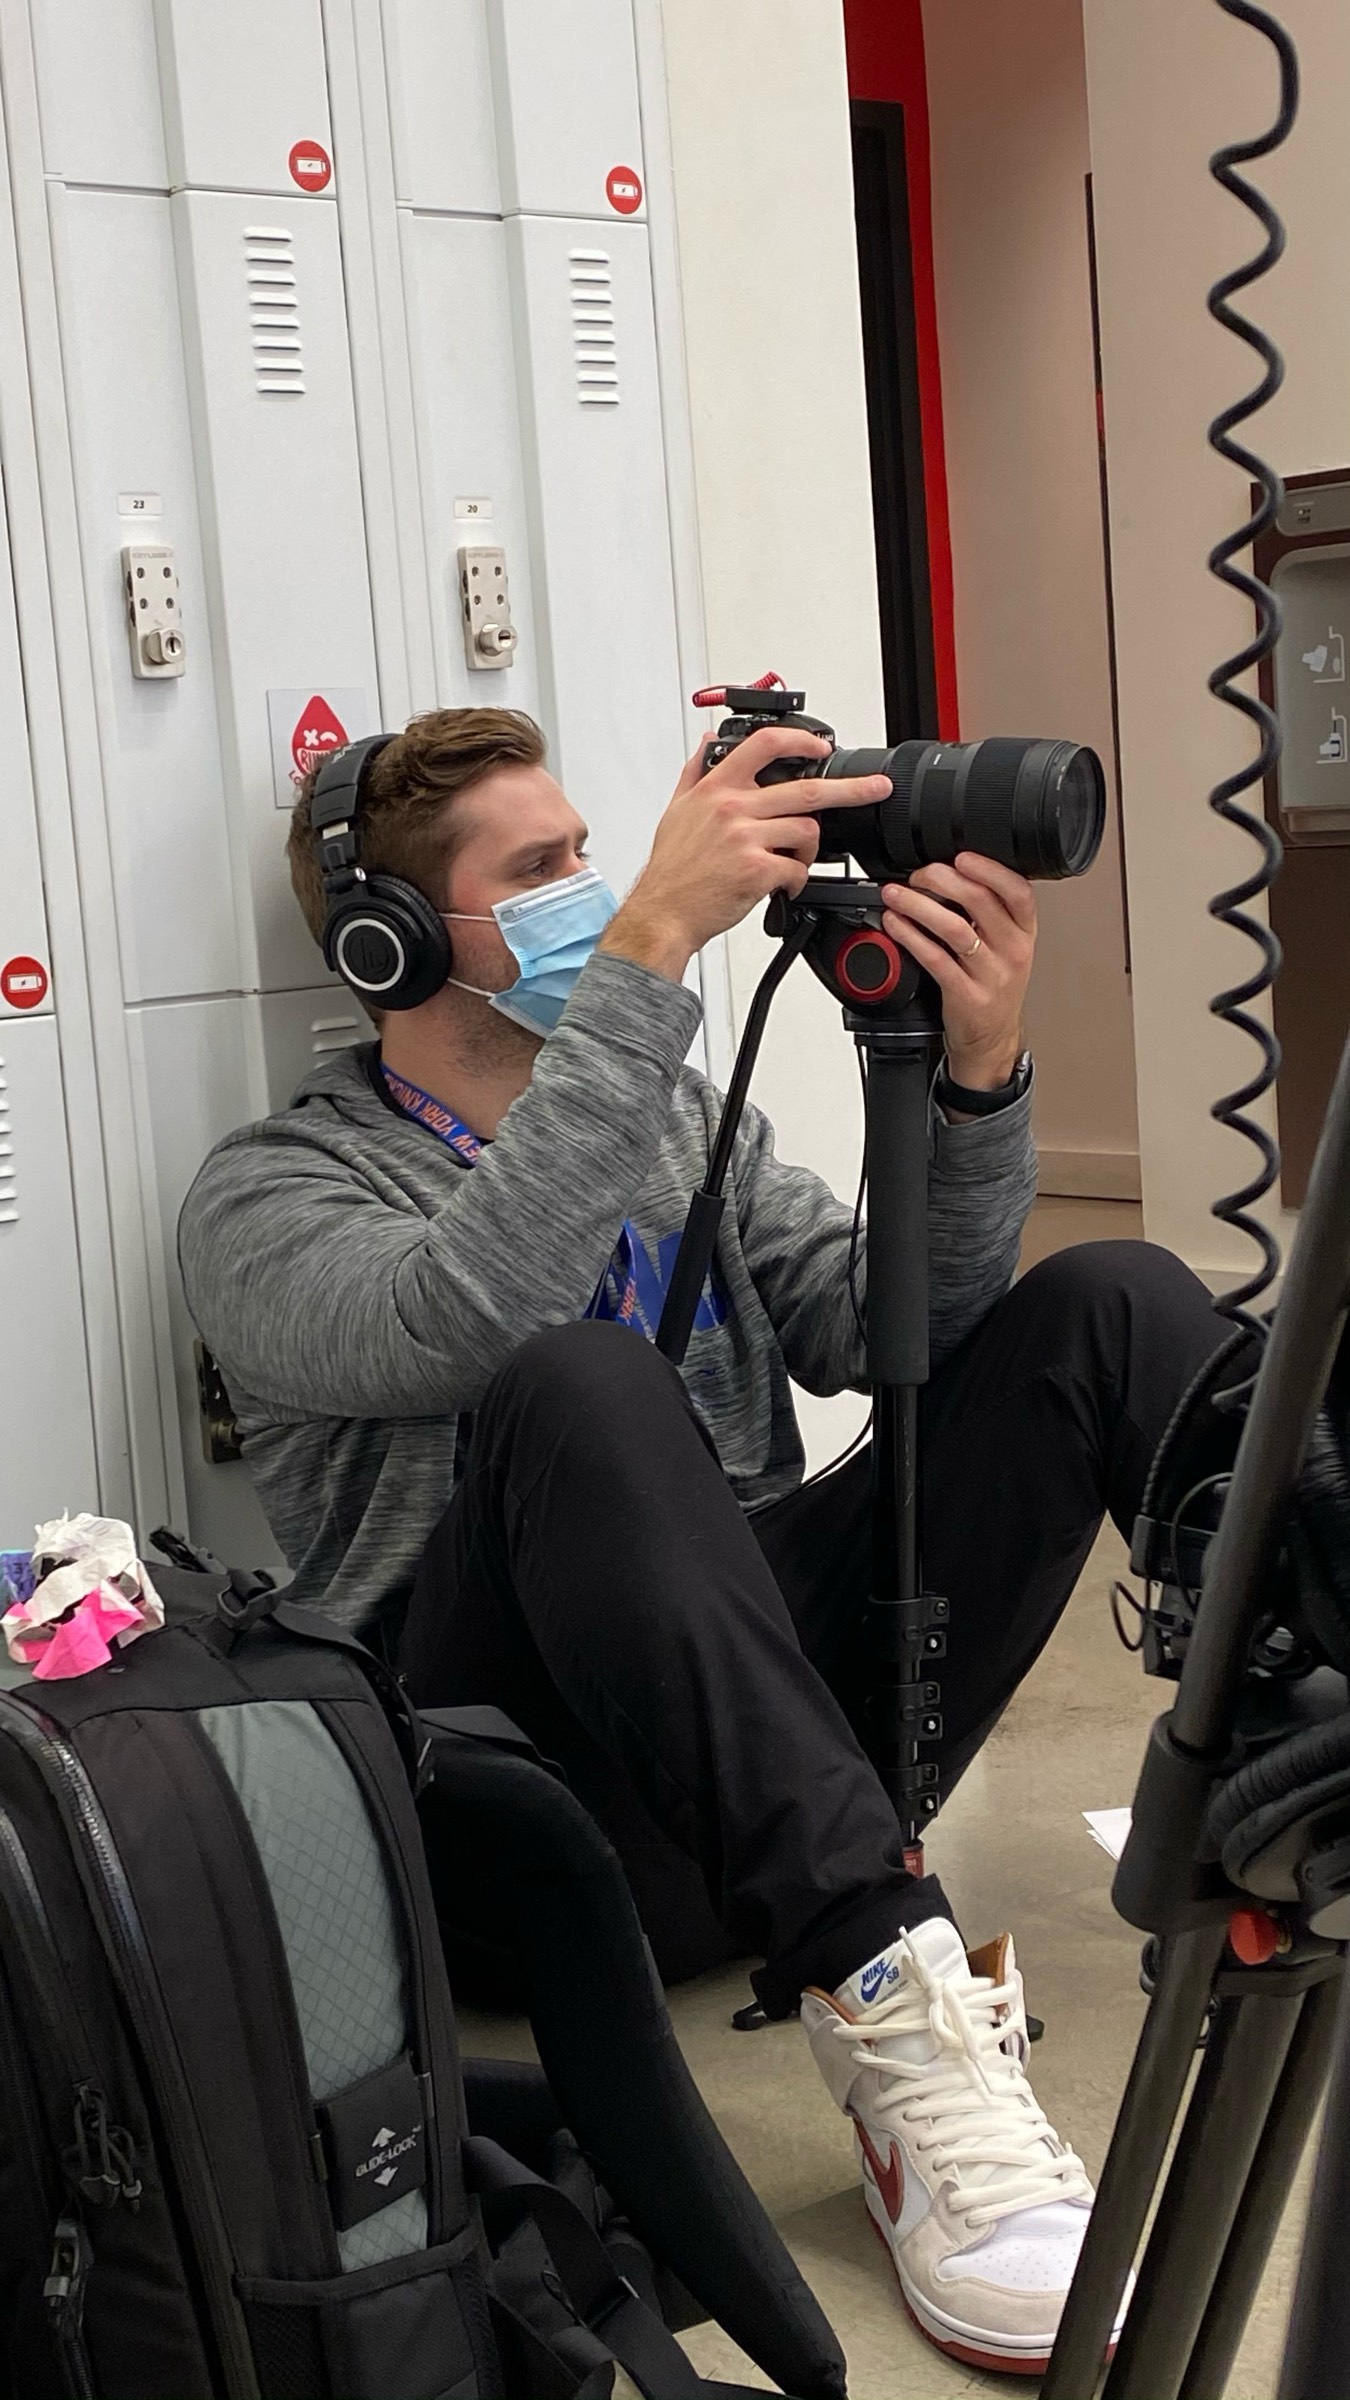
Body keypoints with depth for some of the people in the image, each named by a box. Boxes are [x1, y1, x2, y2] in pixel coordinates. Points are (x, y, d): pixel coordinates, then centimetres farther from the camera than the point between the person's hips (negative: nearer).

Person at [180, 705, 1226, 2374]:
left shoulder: (679, 1118, 19)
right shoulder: (266, 1197, 1)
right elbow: (460, 1322, -23)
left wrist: (976, 1076, -12)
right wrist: (647, 951, -26)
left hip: (786, 1724, 5)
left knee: (1113, 1303, -10)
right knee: (583, 1390, -35)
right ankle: (898, 2024, -40)